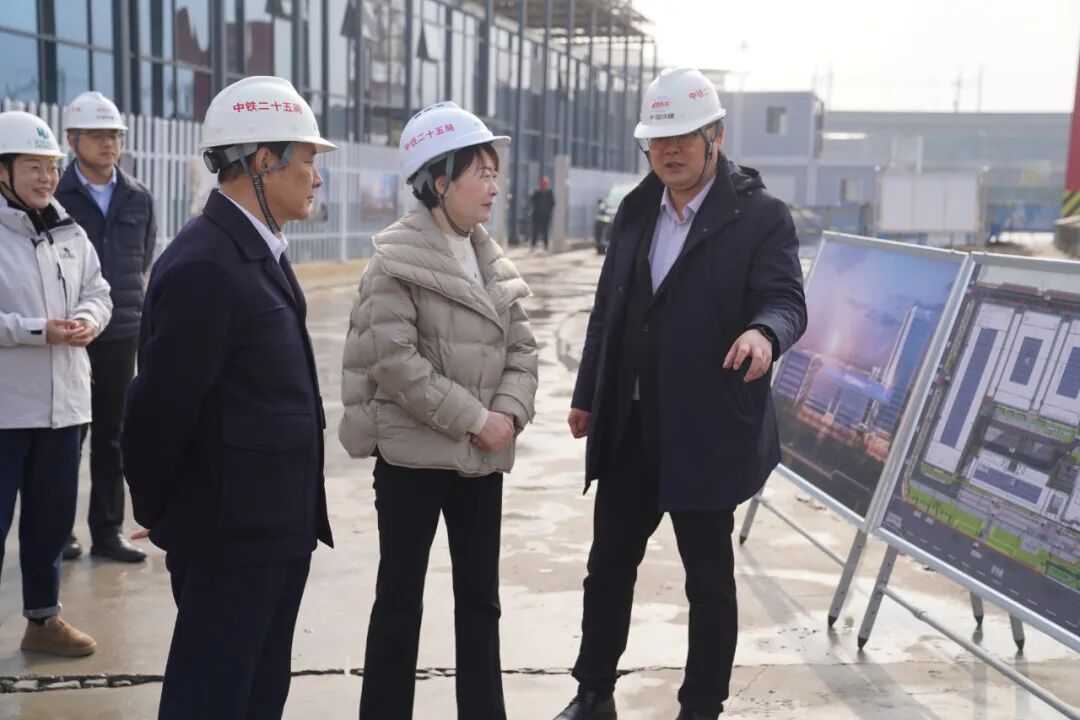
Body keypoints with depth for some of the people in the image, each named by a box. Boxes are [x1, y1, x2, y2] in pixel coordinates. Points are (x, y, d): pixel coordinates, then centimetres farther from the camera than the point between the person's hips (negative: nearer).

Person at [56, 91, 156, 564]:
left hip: (122, 334, 4)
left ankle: (107, 531, 19)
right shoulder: (53, 196, -7)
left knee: (112, 437, 10)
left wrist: (120, 295, 12)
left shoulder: (139, 198, 6)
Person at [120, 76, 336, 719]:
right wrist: (157, 511, -6)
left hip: (275, 529, 9)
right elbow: (162, 404, -20)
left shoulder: (259, 252, 11)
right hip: (229, 532, -9)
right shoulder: (205, 265, -21)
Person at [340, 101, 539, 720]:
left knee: (481, 597, 14)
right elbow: (397, 362, -20)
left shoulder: (492, 261, 9)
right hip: (414, 454, -6)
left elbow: (521, 348, 6)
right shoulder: (397, 260, -11)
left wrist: (509, 414, -11)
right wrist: (475, 419, -19)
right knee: (401, 598, 6)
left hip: (482, 456, 6)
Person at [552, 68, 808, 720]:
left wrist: (763, 332, -41)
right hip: (629, 428, 6)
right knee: (608, 566, 14)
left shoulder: (762, 216, -8)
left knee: (709, 578, 8)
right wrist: (587, 396, 15)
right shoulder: (636, 210, 10)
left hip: (706, 433, -5)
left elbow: (787, 299, -18)